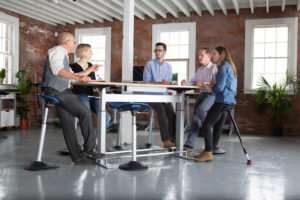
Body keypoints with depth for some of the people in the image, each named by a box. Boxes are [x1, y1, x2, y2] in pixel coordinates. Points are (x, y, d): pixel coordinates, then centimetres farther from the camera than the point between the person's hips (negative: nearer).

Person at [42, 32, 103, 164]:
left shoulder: (62, 54, 26)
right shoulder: (58, 50, -5)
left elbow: (69, 74, 31)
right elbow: (57, 70, -23)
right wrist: (78, 77, -34)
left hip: (60, 92, 10)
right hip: (57, 91, -10)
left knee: (68, 123, 7)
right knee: (85, 112, -14)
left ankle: (77, 156, 10)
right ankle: (89, 148, -7)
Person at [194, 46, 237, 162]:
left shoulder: (224, 67, -11)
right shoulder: (228, 66, 20)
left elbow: (219, 88, -17)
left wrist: (210, 87, 2)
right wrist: (213, 85, 8)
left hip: (223, 101, -10)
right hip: (227, 100, 10)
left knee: (207, 125, -10)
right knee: (217, 127, 10)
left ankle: (208, 153, -10)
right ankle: (209, 151, 15)